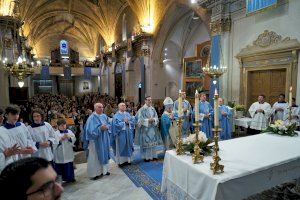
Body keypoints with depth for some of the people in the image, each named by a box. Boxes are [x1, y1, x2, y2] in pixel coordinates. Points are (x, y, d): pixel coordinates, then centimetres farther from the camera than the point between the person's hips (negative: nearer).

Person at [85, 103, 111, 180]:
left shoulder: (104, 116, 5)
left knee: (104, 154, 16)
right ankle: (94, 173, 14)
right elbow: (91, 130, -19)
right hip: (96, 140, -6)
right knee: (95, 156, 3)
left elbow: (109, 125, 9)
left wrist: (106, 127, -11)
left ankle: (103, 170, 31)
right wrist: (100, 128, -25)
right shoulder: (92, 118, -13)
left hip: (104, 139, 6)